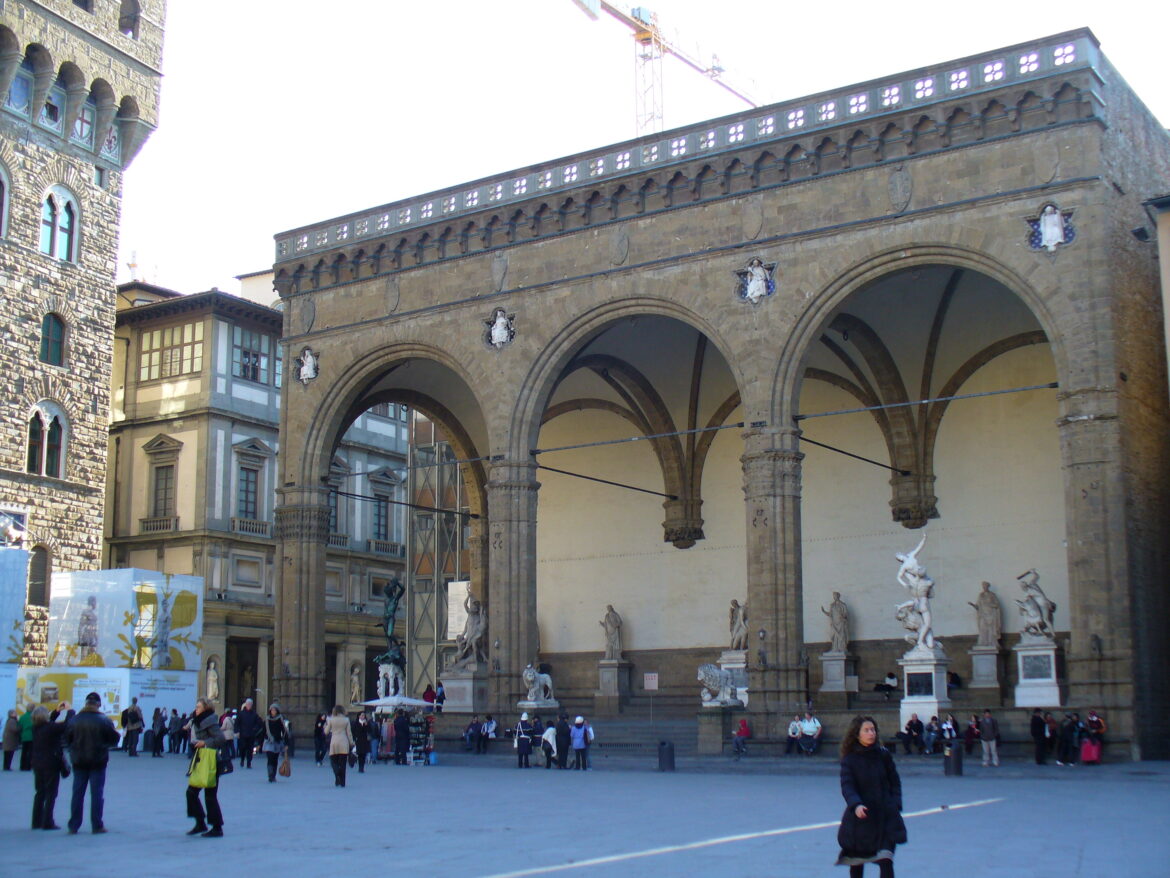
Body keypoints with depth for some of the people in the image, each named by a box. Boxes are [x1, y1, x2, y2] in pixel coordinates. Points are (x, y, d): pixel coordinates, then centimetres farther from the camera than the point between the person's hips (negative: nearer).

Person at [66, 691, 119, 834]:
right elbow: (114, 740, -6)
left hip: (79, 762, 2)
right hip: (98, 761, -2)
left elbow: (67, 740, 2)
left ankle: (73, 826, 10)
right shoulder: (104, 720, -10)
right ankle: (97, 825, 5)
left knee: (77, 793, 8)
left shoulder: (75, 720, -3)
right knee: (97, 793, 4)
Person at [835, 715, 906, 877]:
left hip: (885, 815, 0)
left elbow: (895, 782, 11)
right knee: (856, 861, 14)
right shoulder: (850, 759, -4)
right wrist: (856, 805, -31)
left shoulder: (883, 754, 1)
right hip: (860, 816, 0)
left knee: (885, 861, -10)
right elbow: (847, 786, -14)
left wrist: (895, 804, -2)